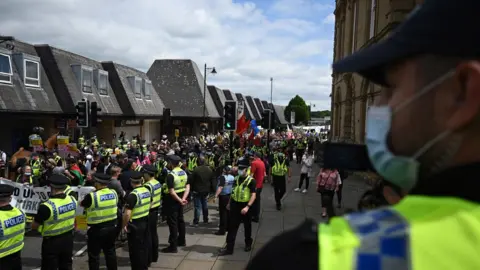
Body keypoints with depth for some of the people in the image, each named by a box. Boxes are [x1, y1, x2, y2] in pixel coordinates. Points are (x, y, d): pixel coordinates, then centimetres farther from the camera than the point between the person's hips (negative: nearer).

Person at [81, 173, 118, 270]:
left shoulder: (92, 196, -19)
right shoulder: (114, 193, -5)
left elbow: (82, 204, 0)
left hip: (97, 229, -5)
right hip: (112, 227, 5)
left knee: (94, 255, 10)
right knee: (110, 252, 20)